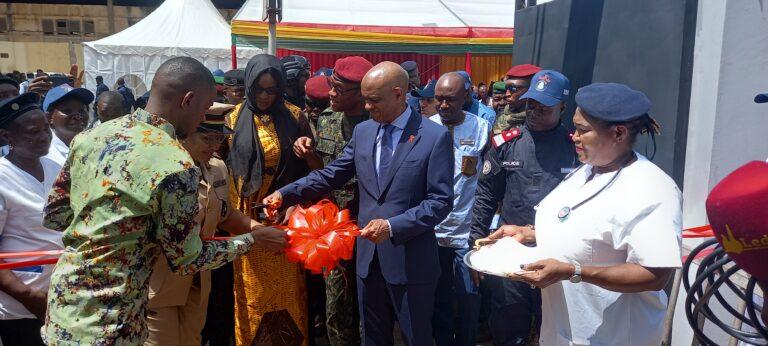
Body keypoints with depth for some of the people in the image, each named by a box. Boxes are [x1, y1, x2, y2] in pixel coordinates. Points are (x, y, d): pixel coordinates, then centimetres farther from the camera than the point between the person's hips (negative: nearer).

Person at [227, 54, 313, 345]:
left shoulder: (294, 116, -1)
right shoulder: (236, 118, 0)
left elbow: (310, 165, 8)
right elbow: (226, 163, 4)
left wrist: (308, 152, -13)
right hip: (248, 214, 0)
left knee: (287, 282, 10)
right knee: (252, 284, 11)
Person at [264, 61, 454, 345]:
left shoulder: (435, 136, -12)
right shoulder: (362, 131, 5)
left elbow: (441, 201, -14)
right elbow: (332, 175, 7)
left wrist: (393, 226, -23)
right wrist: (285, 194, -4)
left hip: (411, 261, -5)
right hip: (369, 256, 5)